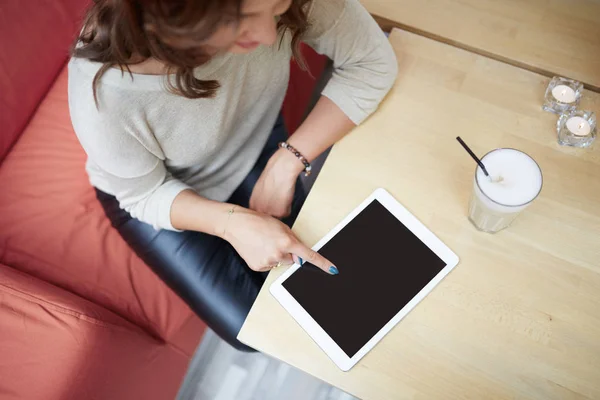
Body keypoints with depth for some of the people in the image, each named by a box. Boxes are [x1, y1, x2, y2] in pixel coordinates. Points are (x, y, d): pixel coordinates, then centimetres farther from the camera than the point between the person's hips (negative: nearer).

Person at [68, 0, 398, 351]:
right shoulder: (105, 91, -39)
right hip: (156, 198, -2)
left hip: (250, 144, 3)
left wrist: (286, 163, -28)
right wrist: (232, 222, -40)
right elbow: (146, 195, -21)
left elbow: (373, 61, -20)